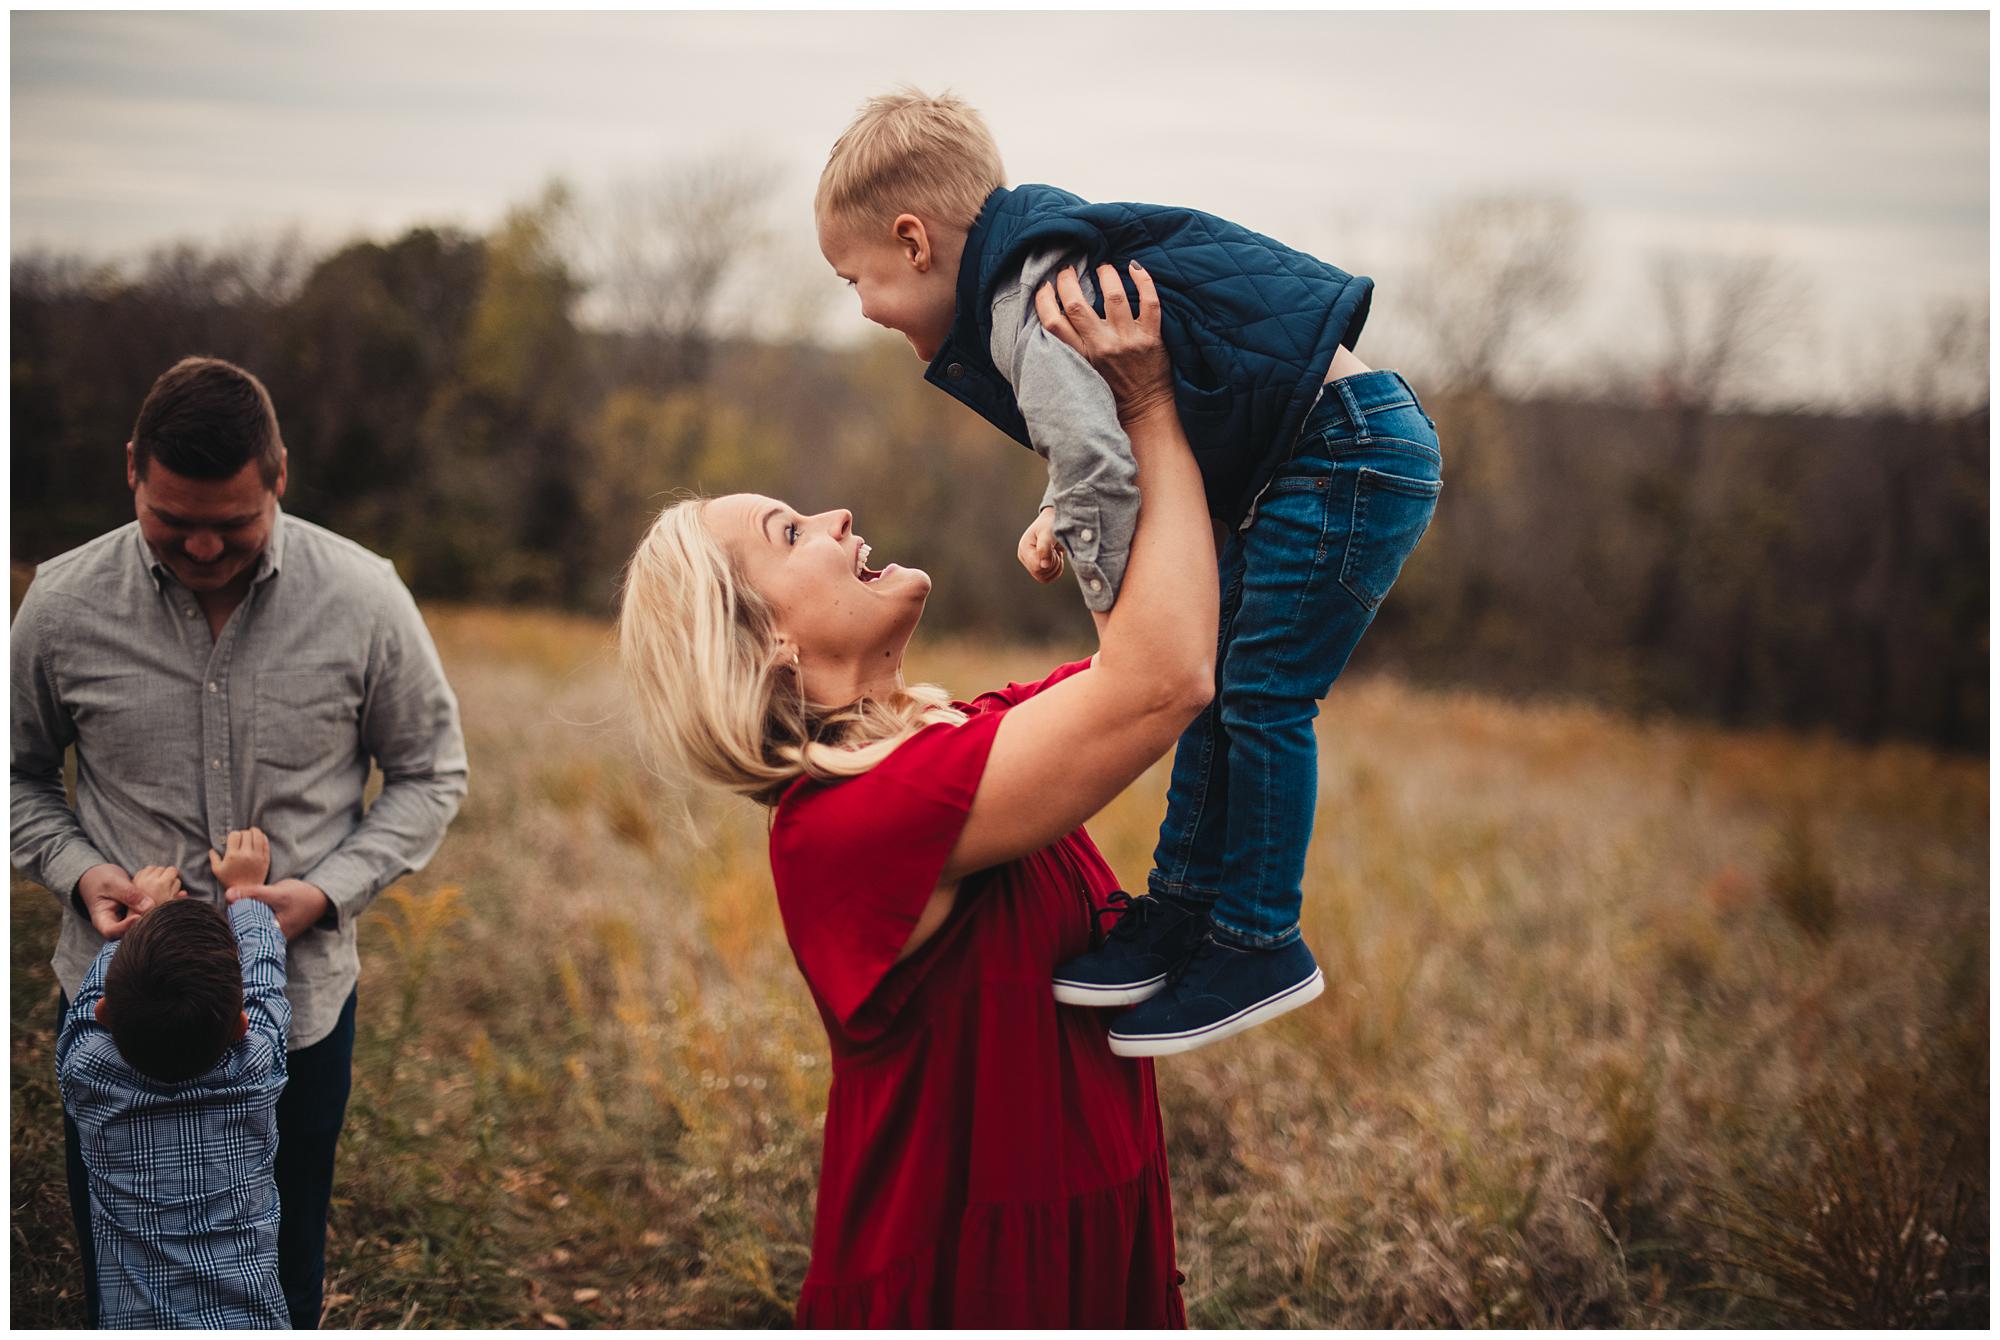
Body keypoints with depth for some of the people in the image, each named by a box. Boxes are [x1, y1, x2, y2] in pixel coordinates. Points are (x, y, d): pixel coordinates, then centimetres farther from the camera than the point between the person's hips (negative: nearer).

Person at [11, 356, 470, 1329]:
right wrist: (79, 871, -12)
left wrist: (327, 891, -14)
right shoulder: (64, 602, -8)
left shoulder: (362, 599, -10)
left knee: (280, 1286, 16)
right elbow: (18, 774, 7)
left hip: (299, 1004, 0)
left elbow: (429, 774, 1)